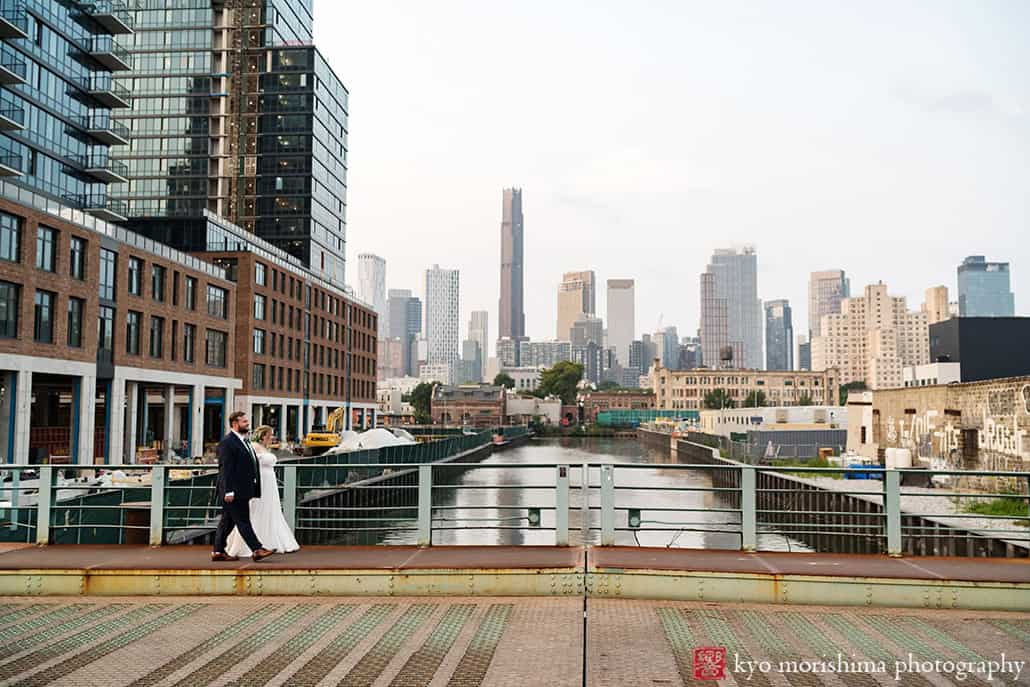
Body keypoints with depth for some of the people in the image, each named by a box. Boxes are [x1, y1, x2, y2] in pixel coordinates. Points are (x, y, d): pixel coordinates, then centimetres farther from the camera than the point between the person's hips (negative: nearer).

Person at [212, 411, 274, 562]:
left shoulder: (244, 441, 17)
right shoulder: (227, 442, -12)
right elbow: (226, 468, -18)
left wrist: (253, 489, 18)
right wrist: (229, 491, -22)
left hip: (242, 491, 10)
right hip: (233, 491, -10)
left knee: (228, 521, 13)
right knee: (243, 521, -6)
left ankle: (218, 552, 19)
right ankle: (257, 550, -5)